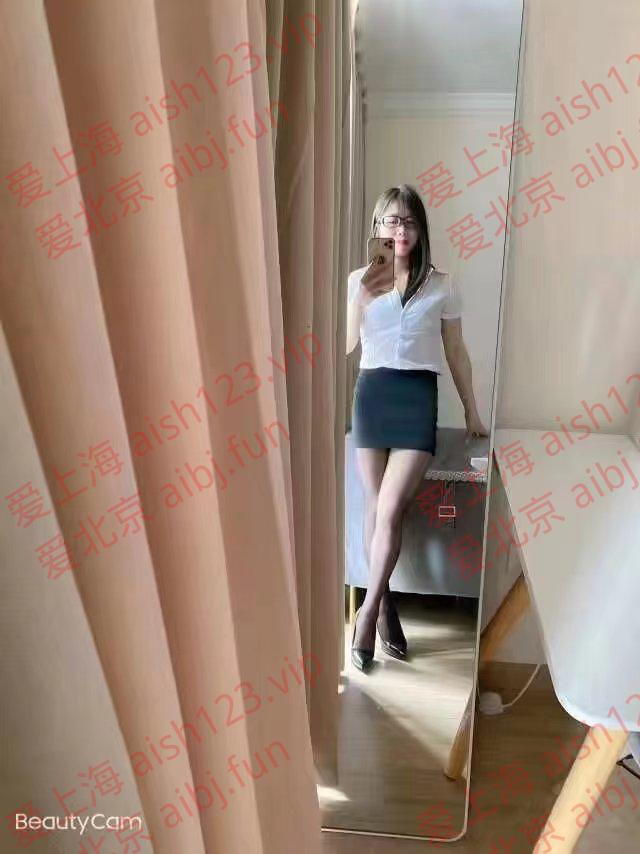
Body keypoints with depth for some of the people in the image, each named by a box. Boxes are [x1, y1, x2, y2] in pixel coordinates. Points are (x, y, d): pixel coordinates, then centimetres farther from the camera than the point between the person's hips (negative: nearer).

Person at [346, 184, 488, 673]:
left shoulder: (442, 285, 6)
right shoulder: (359, 280, 8)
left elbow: (456, 353, 11)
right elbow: (346, 345, -1)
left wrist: (472, 413, 14)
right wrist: (362, 297, -15)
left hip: (418, 397, -1)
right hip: (372, 394, 1)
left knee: (389, 511, -11)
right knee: (377, 509, 5)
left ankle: (368, 612, 4)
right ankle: (386, 609, 20)